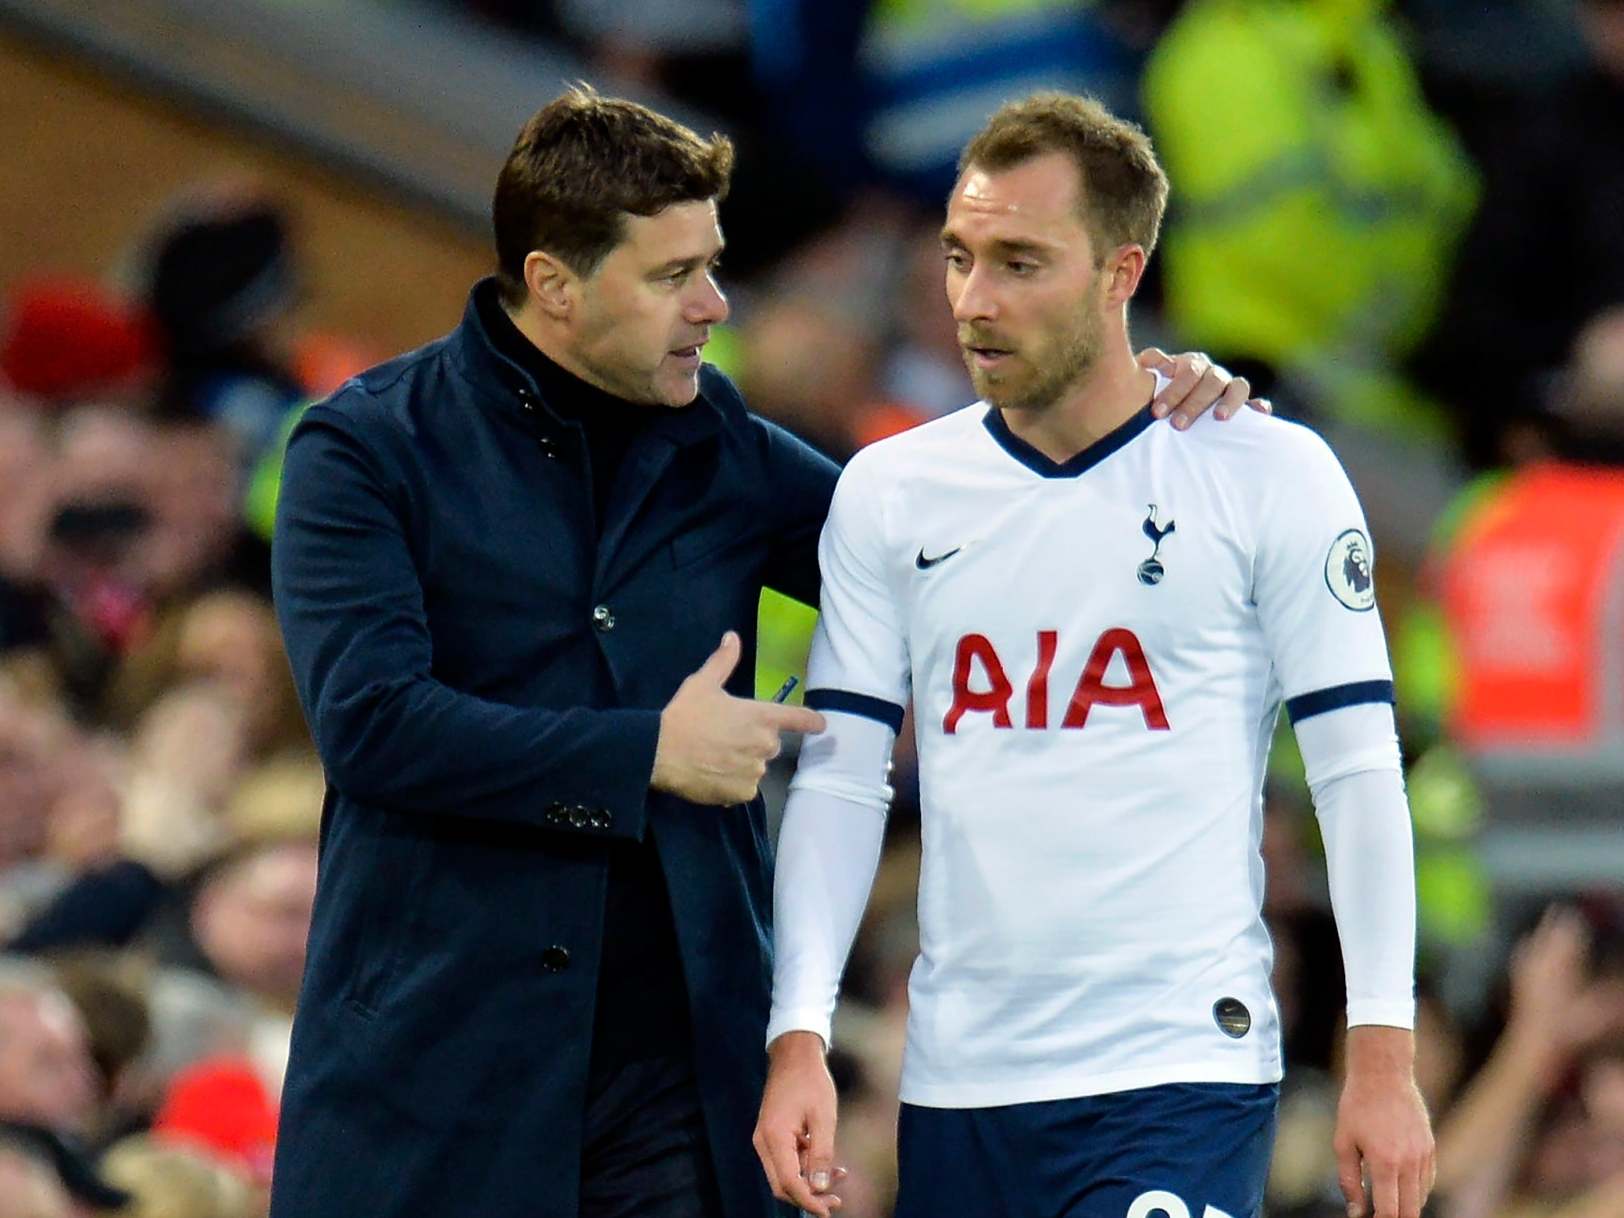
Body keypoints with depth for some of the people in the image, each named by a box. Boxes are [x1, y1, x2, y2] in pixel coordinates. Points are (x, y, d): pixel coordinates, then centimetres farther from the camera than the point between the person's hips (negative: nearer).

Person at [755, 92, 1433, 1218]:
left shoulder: (1269, 477, -1)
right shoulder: (889, 493, 8)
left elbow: (1359, 773, -1)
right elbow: (839, 780, 7)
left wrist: (1383, 1059, -7)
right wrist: (799, 1041, -5)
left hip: (1183, 1081, -4)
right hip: (956, 1087, 4)